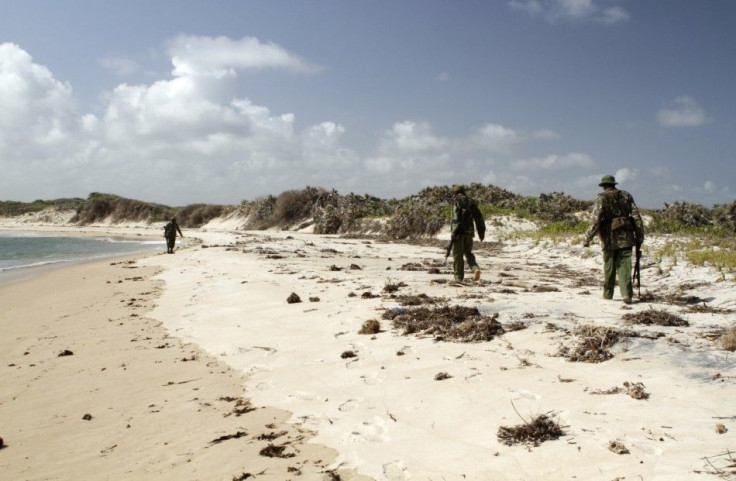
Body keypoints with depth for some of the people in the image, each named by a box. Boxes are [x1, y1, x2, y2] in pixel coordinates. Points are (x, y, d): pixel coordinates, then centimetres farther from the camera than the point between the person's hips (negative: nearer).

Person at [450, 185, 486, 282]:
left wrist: (455, 232, -22)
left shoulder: (457, 201, -5)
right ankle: (475, 268, -5)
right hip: (469, 231, 5)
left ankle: (458, 277, 4)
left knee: (458, 255, 2)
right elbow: (478, 217, 11)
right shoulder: (471, 202, 12)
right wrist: (481, 232, 15)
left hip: (459, 232, -5)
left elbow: (457, 217, -20)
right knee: (468, 253, 19)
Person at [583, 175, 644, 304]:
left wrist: (587, 238, -9)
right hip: (625, 238, 2)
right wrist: (639, 237, 8)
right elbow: (637, 217, 4)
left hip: (609, 239, -2)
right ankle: (627, 294, -13)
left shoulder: (601, 198, -3)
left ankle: (607, 294, 21)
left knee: (609, 268, 11)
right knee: (624, 266, 2)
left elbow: (595, 220, -12)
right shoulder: (626, 196, 7)